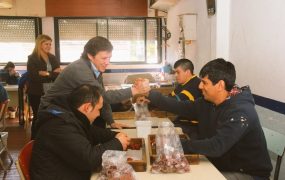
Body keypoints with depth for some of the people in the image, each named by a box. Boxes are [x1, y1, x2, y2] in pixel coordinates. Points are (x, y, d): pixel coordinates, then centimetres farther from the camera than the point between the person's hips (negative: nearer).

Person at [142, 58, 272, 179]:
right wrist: (149, 95, 3)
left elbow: (216, 147, -35)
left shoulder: (240, 112, -27)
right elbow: (180, 107, 6)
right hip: (220, 166, 7)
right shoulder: (207, 103, -1)